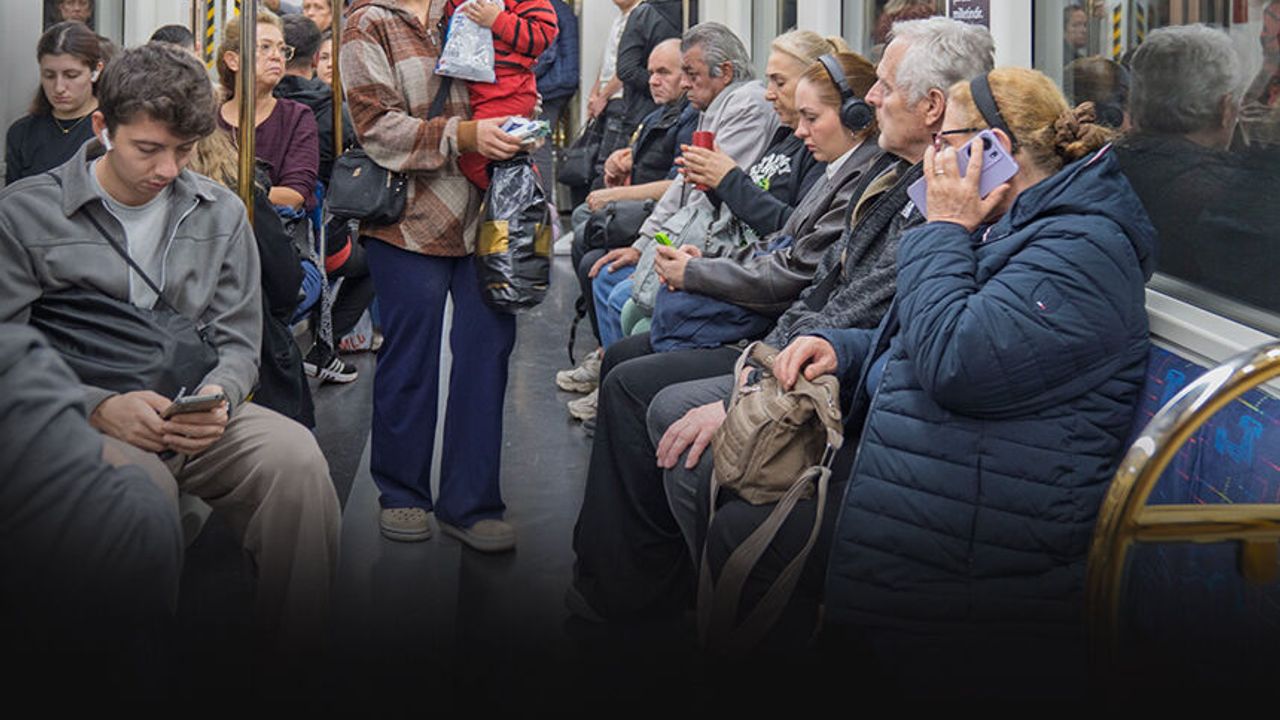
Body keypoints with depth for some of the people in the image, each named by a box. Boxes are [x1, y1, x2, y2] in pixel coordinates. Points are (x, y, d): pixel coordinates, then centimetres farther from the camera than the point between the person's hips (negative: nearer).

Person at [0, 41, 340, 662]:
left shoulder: (220, 213, 13)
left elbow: (238, 341, 13)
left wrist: (218, 395, -12)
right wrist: (100, 407, -19)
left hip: (196, 419, 3)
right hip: (83, 424, -3)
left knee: (296, 457, -28)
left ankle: (293, 661, -11)